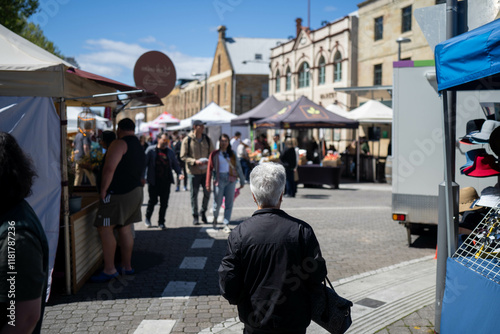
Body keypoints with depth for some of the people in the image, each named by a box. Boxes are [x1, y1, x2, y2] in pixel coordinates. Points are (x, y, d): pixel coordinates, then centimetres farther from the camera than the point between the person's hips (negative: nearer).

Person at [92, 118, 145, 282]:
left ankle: (109, 269, -7)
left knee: (105, 229, -7)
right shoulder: (139, 147, 18)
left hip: (118, 194, -9)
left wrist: (103, 190, -16)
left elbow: (109, 168, -22)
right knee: (125, 229, 14)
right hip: (135, 192, 9)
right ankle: (127, 266, 21)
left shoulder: (119, 144, -12)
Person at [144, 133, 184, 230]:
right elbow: (145, 163, -2)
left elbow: (175, 164, 12)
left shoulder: (170, 152, 11)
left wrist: (179, 173, -6)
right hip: (154, 181, -3)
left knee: (164, 203, 3)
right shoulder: (151, 150, 0)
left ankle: (161, 222, 16)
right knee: (153, 201, 4)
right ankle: (148, 218, 29)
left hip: (166, 181, 3)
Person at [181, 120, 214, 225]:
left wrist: (208, 160, -8)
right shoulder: (187, 140, -6)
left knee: (207, 193, 5)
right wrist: (195, 161, -20)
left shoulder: (207, 139, 5)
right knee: (194, 195, 4)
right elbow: (183, 156, -6)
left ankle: (203, 212, 28)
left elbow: (212, 153, 14)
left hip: (205, 170, 3)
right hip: (193, 172, -3)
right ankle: (195, 216, 18)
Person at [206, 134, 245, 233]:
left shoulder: (232, 154, 9)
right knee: (217, 202, 2)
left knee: (229, 203, 0)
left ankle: (226, 225, 4)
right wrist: (208, 184, -3)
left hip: (231, 180, 2)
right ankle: (215, 217, 32)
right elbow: (210, 169, 1)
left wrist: (242, 181, 8)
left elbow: (238, 167, 10)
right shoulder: (214, 154, 1)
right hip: (219, 179, -2)